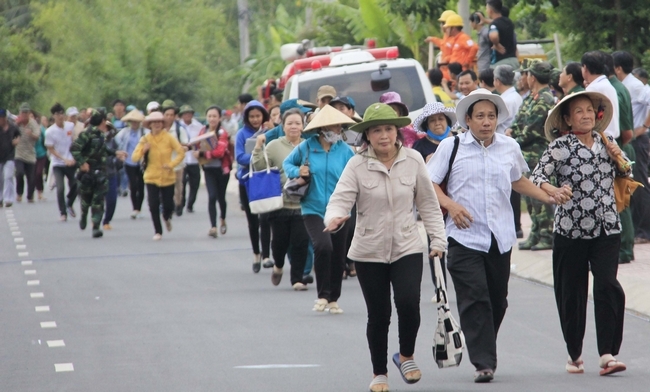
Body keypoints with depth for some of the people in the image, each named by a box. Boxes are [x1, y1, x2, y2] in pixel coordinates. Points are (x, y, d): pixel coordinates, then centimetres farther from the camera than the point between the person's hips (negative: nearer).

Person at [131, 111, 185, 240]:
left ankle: (167, 218, 40)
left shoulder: (168, 137, -5)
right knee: (153, 206, -8)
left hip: (167, 177, 0)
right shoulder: (145, 139, -1)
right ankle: (158, 232, 7)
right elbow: (134, 158, -4)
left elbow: (181, 152, -4)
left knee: (168, 205, 4)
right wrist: (143, 150, -22)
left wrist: (172, 164, -15)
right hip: (151, 177, 0)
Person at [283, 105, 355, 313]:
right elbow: (287, 163, 12)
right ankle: (322, 295, -10)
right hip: (313, 209, -2)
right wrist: (297, 171, -8)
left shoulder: (345, 150, 0)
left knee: (338, 257, 8)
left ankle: (333, 299, 26)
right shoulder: (307, 147, -2)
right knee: (323, 246, -24)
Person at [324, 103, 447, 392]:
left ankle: (406, 356, 8)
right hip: (369, 252, 0)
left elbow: (427, 203, 7)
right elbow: (340, 199, -14)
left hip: (407, 247, 0)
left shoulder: (413, 160, -2)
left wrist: (438, 239, 4)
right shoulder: (357, 165, -7)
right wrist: (335, 217, -36)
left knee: (409, 302, -19)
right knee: (378, 315, 5)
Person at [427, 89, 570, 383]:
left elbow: (518, 181, 28)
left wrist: (549, 197, 17)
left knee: (497, 300, 8)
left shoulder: (510, 148, 11)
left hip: (500, 237, 4)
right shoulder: (451, 147, 0)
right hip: (466, 235, -4)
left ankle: (485, 353, 25)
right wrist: (450, 204, -15)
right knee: (475, 300, -12)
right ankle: (483, 363, -12)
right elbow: (429, 183, 1)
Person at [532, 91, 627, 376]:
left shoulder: (605, 141, 9)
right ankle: (575, 355, 20)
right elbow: (537, 176, -12)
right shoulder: (561, 146, -3)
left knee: (608, 287, -13)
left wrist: (617, 157, 0)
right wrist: (552, 190, -32)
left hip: (606, 227, 2)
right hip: (571, 229, -2)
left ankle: (607, 355, -14)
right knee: (571, 293, 5)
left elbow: (626, 173, 21)